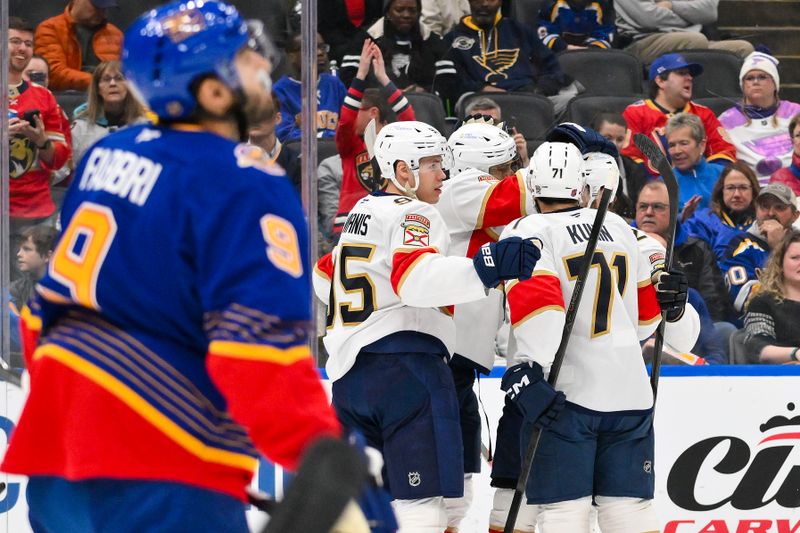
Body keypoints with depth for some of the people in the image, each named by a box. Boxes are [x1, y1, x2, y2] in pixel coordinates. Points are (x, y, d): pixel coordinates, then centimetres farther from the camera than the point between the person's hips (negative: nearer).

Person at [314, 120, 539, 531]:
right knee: (421, 500, -12)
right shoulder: (412, 214, -6)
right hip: (406, 369, -9)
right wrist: (488, 267, -35)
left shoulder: (360, 215, 21)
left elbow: (325, 277, 35)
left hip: (348, 373, 9)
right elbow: (417, 279, -25)